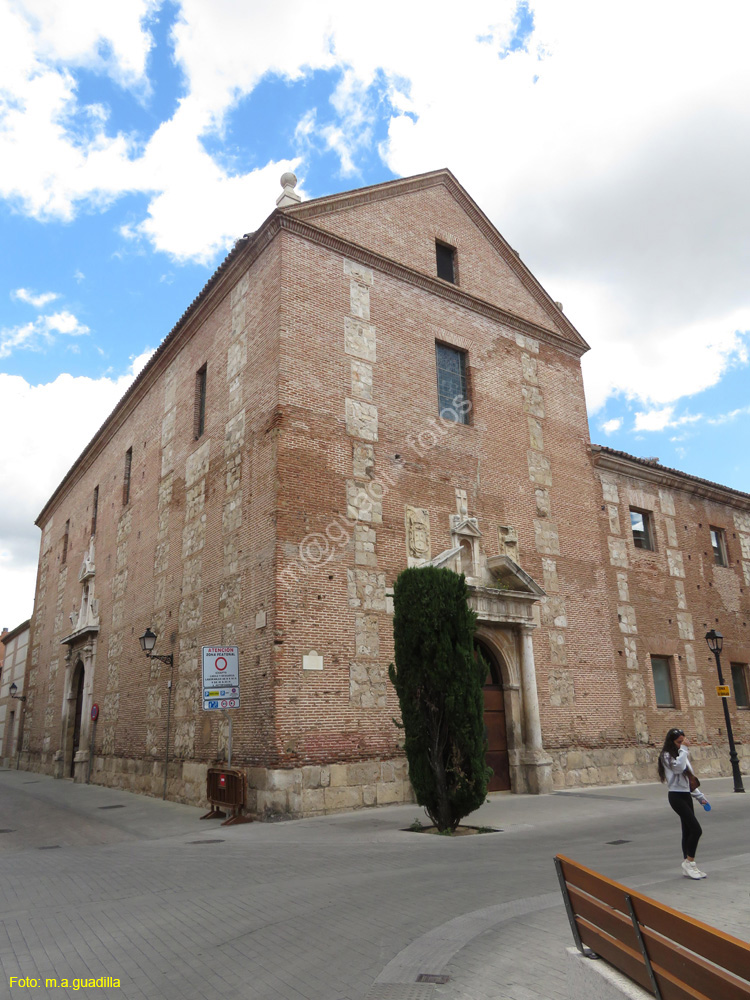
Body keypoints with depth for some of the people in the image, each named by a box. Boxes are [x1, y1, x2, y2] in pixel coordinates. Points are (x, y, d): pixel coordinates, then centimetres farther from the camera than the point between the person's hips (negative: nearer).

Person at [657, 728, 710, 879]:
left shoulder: (682, 755, 16)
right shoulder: (667, 756, -10)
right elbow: (678, 767, -29)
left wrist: (700, 796, 20)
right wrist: (683, 749, -21)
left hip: (686, 795, 8)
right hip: (676, 796, -8)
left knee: (688, 831, 9)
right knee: (696, 829, -14)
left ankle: (688, 867, 15)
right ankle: (689, 862, -1)